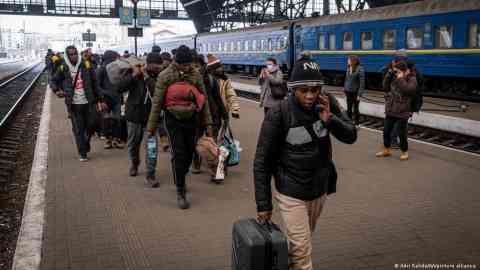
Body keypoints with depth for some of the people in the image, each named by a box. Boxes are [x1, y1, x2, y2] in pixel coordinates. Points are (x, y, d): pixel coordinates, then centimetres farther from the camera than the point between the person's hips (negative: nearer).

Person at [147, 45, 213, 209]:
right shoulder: (165, 76, -9)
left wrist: (207, 123, 4)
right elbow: (157, 102, -6)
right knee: (178, 155, -5)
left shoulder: (195, 75, -1)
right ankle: (180, 192, 5)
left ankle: (181, 179, 38)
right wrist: (152, 126, -4)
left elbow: (203, 100, 5)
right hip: (173, 120, -3)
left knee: (189, 153, 11)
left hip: (191, 119, 3)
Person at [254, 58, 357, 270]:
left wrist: (329, 119, -22)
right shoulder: (278, 114, -19)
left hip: (320, 188, 5)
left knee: (301, 241, 21)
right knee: (302, 252, -4)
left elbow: (351, 136, -2)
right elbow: (262, 161, -14)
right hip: (291, 192, -5)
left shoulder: (327, 103, -7)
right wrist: (263, 203, -12)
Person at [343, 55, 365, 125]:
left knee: (355, 109, 6)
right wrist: (345, 88, 11)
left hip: (355, 92, -5)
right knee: (349, 109, 14)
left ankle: (357, 123, 19)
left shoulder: (360, 70, -15)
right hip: (348, 92, 5)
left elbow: (362, 83, -16)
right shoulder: (348, 68, 2)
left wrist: (359, 94, -18)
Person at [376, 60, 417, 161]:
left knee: (402, 133, 3)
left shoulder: (412, 79, -9)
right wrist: (389, 73, -3)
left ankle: (404, 152, 21)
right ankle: (387, 150, 28)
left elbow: (408, 90, -23)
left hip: (402, 112, -6)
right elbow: (385, 86, 5)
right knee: (386, 131, 12)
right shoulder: (394, 77, 7)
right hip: (390, 110, 6)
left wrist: (401, 79, -23)